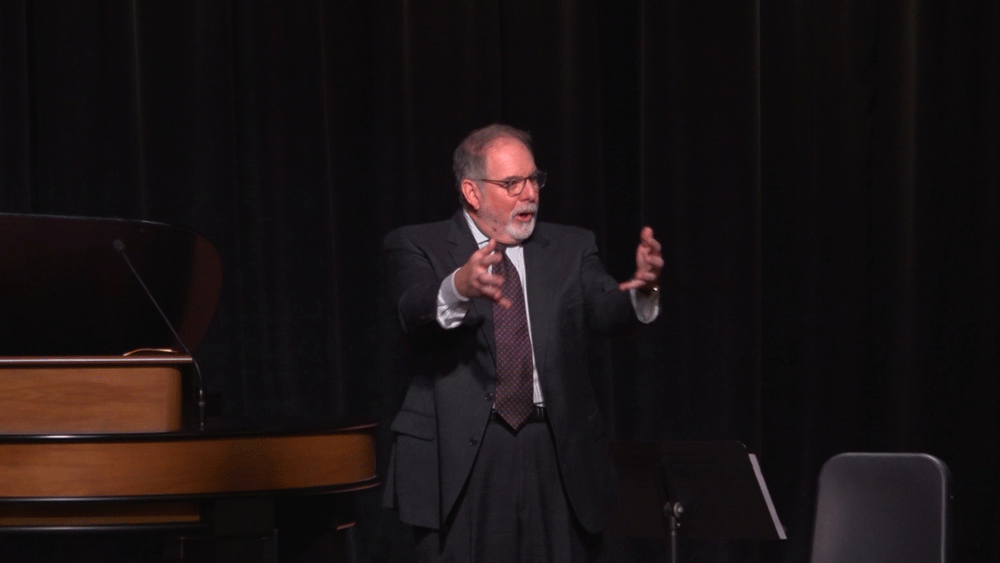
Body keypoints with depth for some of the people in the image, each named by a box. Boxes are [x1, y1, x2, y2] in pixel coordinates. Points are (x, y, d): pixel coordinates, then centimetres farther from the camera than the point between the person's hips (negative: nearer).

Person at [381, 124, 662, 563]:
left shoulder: (570, 247, 12)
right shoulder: (417, 247, 2)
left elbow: (606, 312, -4)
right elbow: (413, 313, -17)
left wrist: (641, 290, -28)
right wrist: (459, 288, -39)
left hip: (559, 458, 3)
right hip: (461, 460, -2)